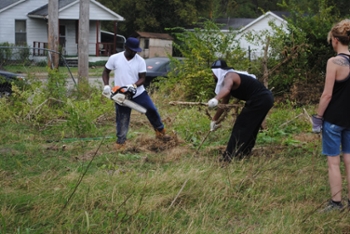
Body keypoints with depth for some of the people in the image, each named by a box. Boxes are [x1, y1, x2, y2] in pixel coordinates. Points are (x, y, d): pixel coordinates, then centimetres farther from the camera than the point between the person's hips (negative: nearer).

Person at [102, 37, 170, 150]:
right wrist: (106, 86, -12)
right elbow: (106, 72, 3)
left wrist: (134, 85, -27)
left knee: (152, 111, 6)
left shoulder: (140, 61, -7)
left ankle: (160, 132, 28)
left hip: (139, 93, 1)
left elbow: (142, 78, -7)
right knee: (122, 120, 5)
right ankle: (120, 142, 20)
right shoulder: (114, 58, -7)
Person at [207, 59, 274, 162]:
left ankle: (229, 158, -9)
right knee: (251, 128, 20)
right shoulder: (230, 78, 20)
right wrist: (214, 120, 30)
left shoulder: (229, 76, -11)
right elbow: (224, 103, 25)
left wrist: (215, 99, -56)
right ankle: (243, 154, 28)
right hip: (266, 99, 10)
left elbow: (226, 89, -37)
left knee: (240, 127, -8)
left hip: (259, 101, -10)